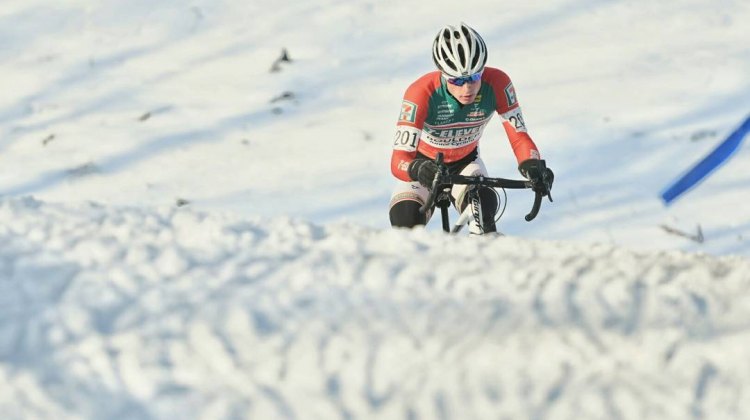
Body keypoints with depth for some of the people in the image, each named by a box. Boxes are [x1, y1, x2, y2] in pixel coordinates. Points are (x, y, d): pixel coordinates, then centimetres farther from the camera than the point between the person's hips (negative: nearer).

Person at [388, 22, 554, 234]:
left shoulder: (496, 84, -28)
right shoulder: (421, 93, -35)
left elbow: (518, 136, -24)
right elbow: (399, 161, -39)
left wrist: (533, 167, -45)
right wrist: (417, 170, -62)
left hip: (465, 163, 1)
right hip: (424, 164, -1)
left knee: (484, 207, -29)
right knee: (407, 226, -21)